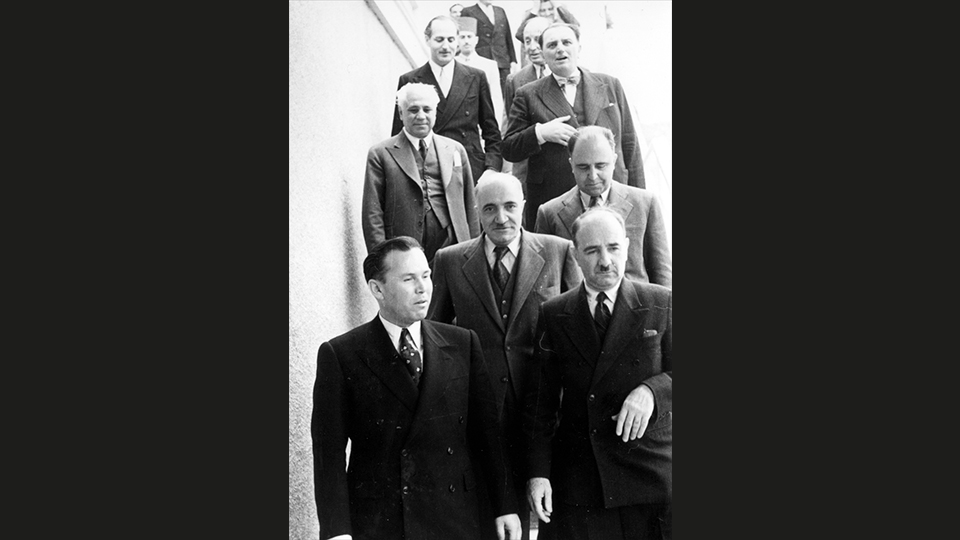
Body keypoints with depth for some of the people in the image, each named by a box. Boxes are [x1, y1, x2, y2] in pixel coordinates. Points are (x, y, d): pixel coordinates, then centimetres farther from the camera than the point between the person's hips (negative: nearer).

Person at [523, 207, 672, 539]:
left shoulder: (661, 305, 3)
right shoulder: (553, 315, 6)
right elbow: (540, 398, 5)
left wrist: (652, 390, -20)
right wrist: (537, 471, -2)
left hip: (653, 475, -1)